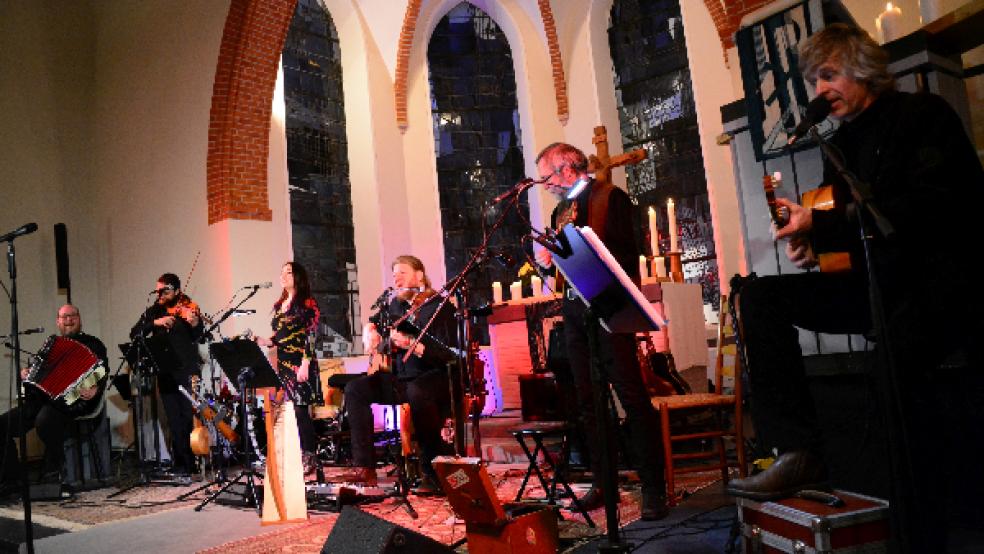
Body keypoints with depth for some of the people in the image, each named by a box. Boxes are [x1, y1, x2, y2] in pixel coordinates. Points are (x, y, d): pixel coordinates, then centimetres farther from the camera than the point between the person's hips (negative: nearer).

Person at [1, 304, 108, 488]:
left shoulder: (92, 344, 6)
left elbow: (102, 373, -8)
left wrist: (95, 390, -29)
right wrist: (26, 373, 10)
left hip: (69, 401, -7)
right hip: (40, 399, 7)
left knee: (45, 420, -36)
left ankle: (53, 471, -14)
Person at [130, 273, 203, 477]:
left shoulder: (188, 309, -1)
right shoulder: (153, 312, 10)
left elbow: (198, 338, -13)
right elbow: (134, 334, 0)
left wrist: (195, 324, -35)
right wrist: (155, 322, -16)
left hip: (187, 372, -3)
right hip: (165, 373, 3)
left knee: (190, 416, -6)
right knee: (174, 420, 4)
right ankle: (181, 463, 10)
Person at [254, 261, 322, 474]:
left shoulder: (307, 303, -3)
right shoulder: (279, 306, 18)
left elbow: (311, 337, -10)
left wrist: (305, 365, -17)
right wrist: (263, 341, 3)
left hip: (300, 365, -7)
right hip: (283, 365, 7)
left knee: (300, 411, -9)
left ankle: (310, 458, 0)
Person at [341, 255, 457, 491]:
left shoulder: (439, 305, -9)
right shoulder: (395, 304, 13)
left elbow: (447, 352, -20)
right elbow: (373, 321, 35)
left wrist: (411, 345, -30)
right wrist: (370, 332, 12)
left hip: (431, 376, -8)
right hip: (399, 378, 8)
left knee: (416, 392, -39)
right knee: (355, 389, -5)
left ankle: (434, 471, -24)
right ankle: (365, 467, -8)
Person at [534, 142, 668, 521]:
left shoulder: (610, 197, -1)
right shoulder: (560, 211, 20)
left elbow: (626, 253, -9)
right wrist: (548, 259, 1)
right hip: (574, 311, 7)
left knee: (633, 399, -6)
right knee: (589, 401, 9)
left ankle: (653, 488, 1)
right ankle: (603, 481, 18)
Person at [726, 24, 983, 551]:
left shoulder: (922, 114, -2)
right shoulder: (843, 144, 17)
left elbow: (927, 207, -17)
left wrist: (820, 225, -20)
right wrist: (812, 241, -4)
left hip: (940, 279, -7)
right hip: (876, 283, 7)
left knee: (895, 355, -37)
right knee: (759, 296, -10)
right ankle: (799, 450, -19)